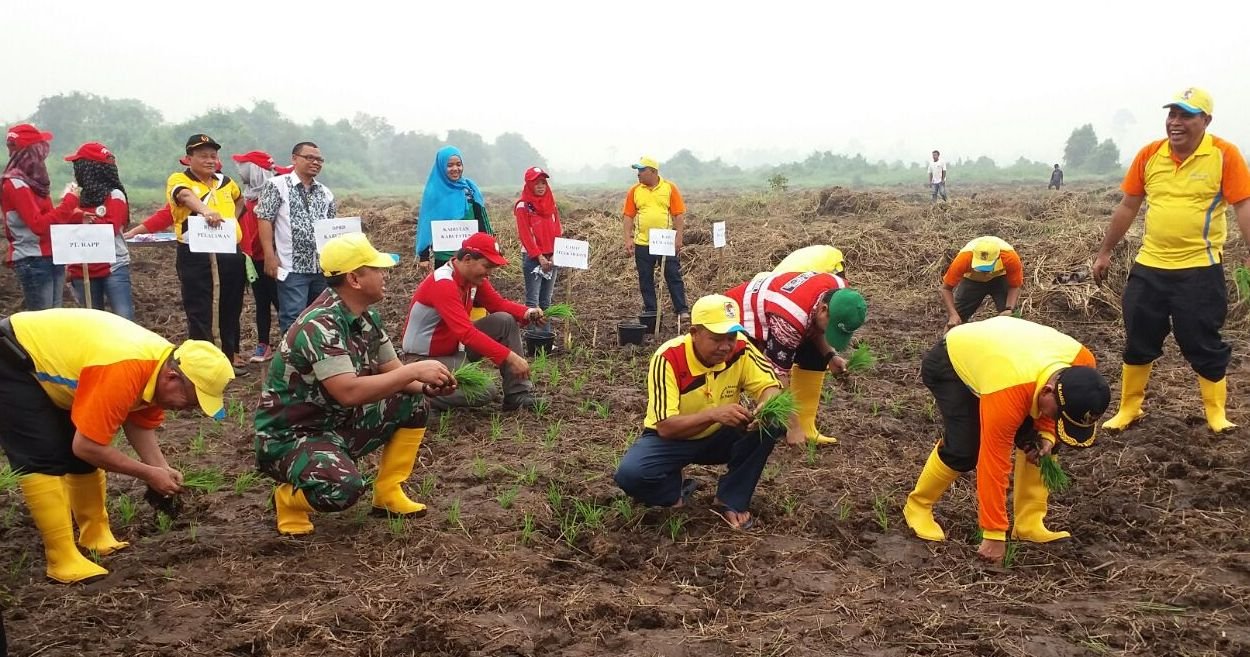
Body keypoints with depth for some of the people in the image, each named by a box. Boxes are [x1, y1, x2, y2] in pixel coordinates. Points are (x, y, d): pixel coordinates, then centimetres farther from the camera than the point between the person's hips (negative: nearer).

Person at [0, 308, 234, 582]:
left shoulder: (162, 365, -10)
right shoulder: (124, 372, -38)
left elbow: (140, 424, 4)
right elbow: (86, 446, -31)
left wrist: (163, 470, -11)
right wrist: (149, 474, -22)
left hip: (47, 360, 9)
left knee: (81, 456, 8)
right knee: (45, 460, -14)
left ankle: (95, 536, 19)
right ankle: (63, 561, -9)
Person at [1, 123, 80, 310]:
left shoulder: (32, 180, 13)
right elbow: (39, 225, -22)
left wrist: (73, 214, 0)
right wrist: (69, 202, -18)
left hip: (52, 258, 9)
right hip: (33, 262, -9)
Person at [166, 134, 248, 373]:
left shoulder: (225, 181, 13)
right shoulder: (179, 180, -4)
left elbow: (240, 199, 35)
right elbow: (186, 196, -28)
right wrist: (205, 210, -49)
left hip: (230, 251, 5)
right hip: (195, 253, -5)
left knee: (231, 306, 13)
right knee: (198, 309, -1)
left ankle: (231, 353, 26)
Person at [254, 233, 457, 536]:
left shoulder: (367, 317, 0)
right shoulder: (319, 325, -28)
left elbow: (389, 370, 7)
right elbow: (349, 392, -37)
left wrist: (425, 384, -15)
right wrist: (414, 371, -30)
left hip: (338, 423, 9)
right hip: (289, 436, -9)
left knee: (413, 404, -2)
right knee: (343, 488, -35)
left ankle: (388, 494, 9)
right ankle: (289, 498, -1)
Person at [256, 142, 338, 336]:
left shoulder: (326, 193, 15)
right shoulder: (277, 185, -1)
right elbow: (264, 220, -6)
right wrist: (270, 256, -13)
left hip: (323, 267, 5)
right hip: (292, 267, -5)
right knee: (293, 319, -6)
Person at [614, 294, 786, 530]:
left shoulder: (740, 349, -18)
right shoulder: (668, 359, -29)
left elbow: (770, 386, -11)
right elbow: (665, 427, -32)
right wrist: (714, 414, -46)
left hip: (719, 438, 4)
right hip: (671, 439, -3)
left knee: (771, 424, -23)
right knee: (630, 474, -32)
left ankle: (731, 501, -8)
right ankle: (675, 492, 3)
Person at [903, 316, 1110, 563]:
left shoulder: (1082, 363, -26)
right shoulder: (1007, 394, -44)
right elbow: (994, 464, -36)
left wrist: (1046, 435, -18)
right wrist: (994, 535, -29)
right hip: (948, 364, -6)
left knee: (1037, 442, -8)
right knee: (964, 449, -20)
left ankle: (1029, 524, 2)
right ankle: (918, 505, 3)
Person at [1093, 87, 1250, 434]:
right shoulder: (1149, 155, 2)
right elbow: (1127, 207, 9)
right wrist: (1104, 252, 12)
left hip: (1200, 269, -3)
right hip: (1149, 267, 4)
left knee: (1203, 344, 5)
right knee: (1138, 341, 11)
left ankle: (1217, 412, 24)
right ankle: (1128, 408, 25)